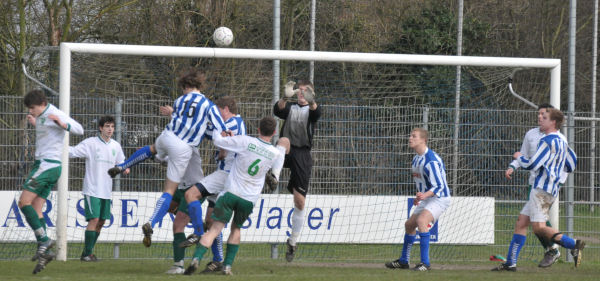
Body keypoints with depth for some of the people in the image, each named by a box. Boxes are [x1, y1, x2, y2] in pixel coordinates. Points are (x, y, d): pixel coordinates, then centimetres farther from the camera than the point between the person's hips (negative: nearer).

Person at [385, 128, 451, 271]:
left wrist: (425, 195, -42)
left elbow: (439, 186, -27)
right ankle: (403, 261, 35)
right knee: (409, 224, 16)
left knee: (422, 220, -31)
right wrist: (419, 197, 19)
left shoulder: (431, 160, -24)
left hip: (440, 198, -10)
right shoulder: (416, 159, 7)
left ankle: (425, 262, -29)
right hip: (426, 198, 10)